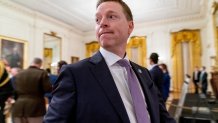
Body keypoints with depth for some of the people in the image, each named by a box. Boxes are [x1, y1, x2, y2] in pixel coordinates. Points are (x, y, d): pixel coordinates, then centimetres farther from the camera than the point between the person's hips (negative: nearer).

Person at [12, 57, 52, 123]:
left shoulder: (18, 74, 10)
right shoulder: (42, 73, -8)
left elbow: (14, 90, 15)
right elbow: (48, 89, -13)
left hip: (18, 108, 5)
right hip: (35, 108, -5)